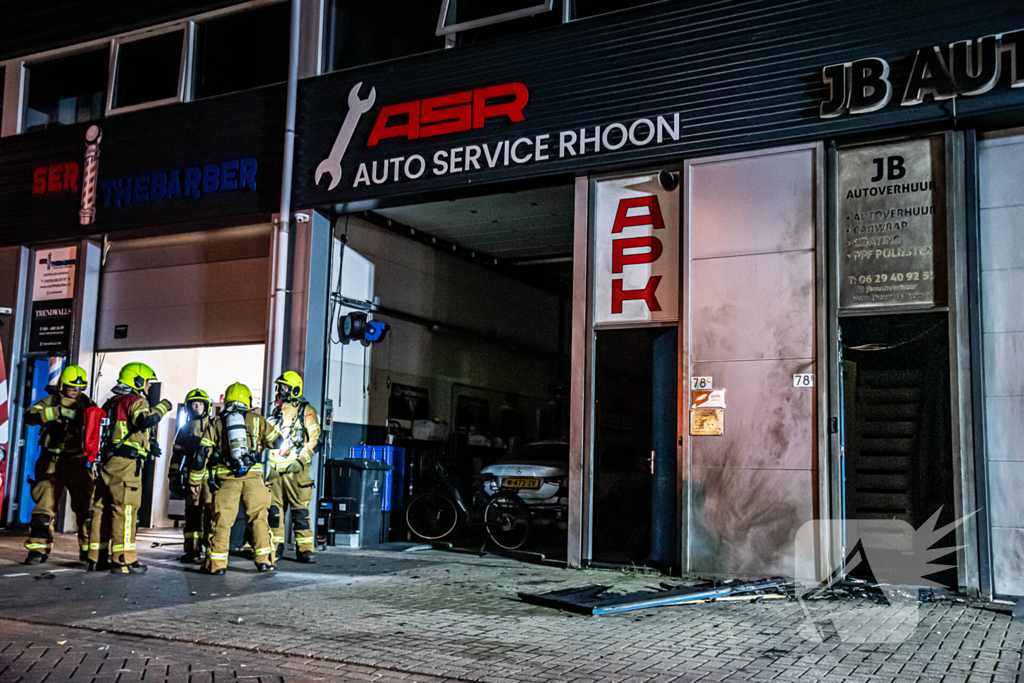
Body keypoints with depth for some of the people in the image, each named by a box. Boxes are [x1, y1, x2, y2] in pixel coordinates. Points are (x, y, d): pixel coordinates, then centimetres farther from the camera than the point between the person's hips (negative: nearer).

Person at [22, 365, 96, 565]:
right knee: (44, 505, -3)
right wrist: (57, 412, -24)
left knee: (86, 505, 1)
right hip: (52, 462, -1)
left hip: (78, 462, 1)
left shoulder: (87, 405, 11)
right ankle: (38, 549, 6)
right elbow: (30, 416, -11)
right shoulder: (51, 401, 5)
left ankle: (88, 548, 11)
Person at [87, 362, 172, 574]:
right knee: (125, 510, -7)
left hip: (107, 461, 9)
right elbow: (145, 421, -27)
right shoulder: (136, 401, -8)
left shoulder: (111, 403, 21)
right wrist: (162, 407, -13)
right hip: (126, 463, -9)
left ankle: (96, 558, 15)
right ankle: (123, 560, -7)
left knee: (101, 509, 10)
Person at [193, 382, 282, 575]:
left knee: (222, 521, 5)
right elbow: (278, 442, 14)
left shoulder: (215, 423, 10)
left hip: (226, 479, 0)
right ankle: (264, 560, 7)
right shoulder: (256, 419, 10)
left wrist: (195, 480, 13)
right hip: (253, 476, 0)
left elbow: (203, 452, 6)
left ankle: (217, 564, 5)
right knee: (258, 518, 8)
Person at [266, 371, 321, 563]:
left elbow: (314, 439, -7)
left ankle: (304, 549, -4)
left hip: (295, 468, -6)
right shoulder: (276, 411, 19)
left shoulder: (306, 411, -1)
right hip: (275, 468, 6)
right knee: (274, 508, 5)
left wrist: (301, 460, -16)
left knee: (300, 510, -7)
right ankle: (275, 546, 13)